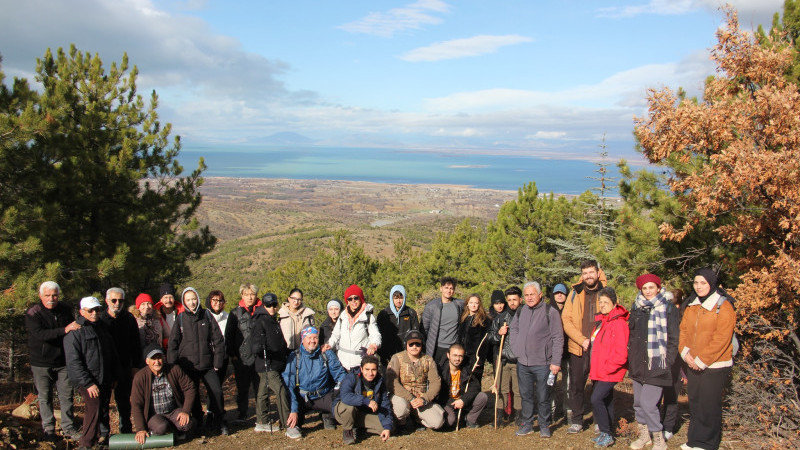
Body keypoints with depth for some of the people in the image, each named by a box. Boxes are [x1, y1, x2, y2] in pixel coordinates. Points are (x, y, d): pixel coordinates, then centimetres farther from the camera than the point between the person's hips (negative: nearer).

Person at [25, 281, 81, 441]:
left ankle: (68, 428, 16)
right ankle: (48, 429, 22)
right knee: (45, 398, 8)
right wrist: (64, 330, -37)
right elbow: (40, 334, -27)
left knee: (67, 396, 6)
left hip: (63, 362, 3)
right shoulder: (32, 313, -11)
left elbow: (73, 330, 19)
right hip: (41, 363, -3)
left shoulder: (65, 310, 2)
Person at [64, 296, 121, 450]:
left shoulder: (103, 327, 14)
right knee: (94, 407, -15)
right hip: (86, 380, -7)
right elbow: (73, 362, -13)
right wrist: (88, 383, -17)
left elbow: (112, 354, 23)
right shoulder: (75, 332, -8)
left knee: (104, 408, 9)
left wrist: (115, 376, 18)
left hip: (105, 379, 7)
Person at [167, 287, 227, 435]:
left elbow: (218, 340, 5)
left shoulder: (207, 315, 4)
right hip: (188, 365, 1)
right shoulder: (181, 318, 4)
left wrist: (217, 361, 0)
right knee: (192, 394, 8)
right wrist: (173, 366, 0)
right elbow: (173, 344, 6)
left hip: (207, 364, -1)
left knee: (216, 391, -10)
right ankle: (196, 421, 28)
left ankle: (218, 421, 6)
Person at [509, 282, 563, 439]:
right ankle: (527, 424, 25)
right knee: (526, 395, 13)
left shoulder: (550, 312, -8)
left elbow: (558, 338, -7)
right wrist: (516, 348, 8)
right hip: (522, 363, 4)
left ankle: (544, 426, 21)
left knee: (543, 397, 6)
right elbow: (513, 329, 23)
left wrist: (556, 362, -10)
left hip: (542, 364, -4)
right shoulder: (521, 311, 7)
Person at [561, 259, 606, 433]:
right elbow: (566, 320, -1)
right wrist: (582, 340, -12)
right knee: (576, 386, 6)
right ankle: (577, 421, 19)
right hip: (578, 349, 1)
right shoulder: (575, 294, 4)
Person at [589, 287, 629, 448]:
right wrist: (594, 369, 13)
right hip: (599, 372, 9)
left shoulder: (619, 323, -15)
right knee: (605, 401, 15)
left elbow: (621, 354, -20)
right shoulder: (601, 321, 12)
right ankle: (606, 433, 25)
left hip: (610, 372, -9)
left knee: (596, 399, -14)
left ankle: (607, 435, -3)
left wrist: (606, 368, -16)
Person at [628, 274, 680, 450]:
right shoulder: (636, 308, 11)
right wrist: (631, 358, 12)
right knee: (638, 403, 10)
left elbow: (673, 338, -3)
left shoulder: (668, 308, -3)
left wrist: (667, 361, -9)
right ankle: (644, 435, 27)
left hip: (657, 365, -5)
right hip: (638, 365, 5)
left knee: (648, 403, -9)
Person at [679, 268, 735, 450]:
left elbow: (721, 339, -17)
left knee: (709, 405, 0)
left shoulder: (723, 306, -12)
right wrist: (685, 352, -7)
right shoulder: (691, 305, 9)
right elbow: (683, 330, 9)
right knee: (694, 403, 13)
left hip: (714, 366, -6)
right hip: (693, 365, 6)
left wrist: (702, 360, -15)